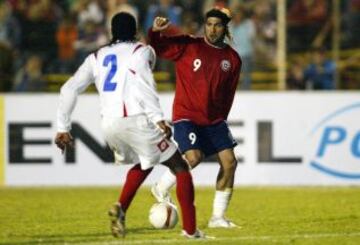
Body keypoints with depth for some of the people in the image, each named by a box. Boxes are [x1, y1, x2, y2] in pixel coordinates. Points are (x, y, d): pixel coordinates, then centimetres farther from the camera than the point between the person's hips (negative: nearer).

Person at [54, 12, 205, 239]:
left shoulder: (97, 57, 20)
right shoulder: (142, 51, 6)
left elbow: (69, 89, 14)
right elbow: (144, 84, -14)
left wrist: (63, 128, 16)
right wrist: (158, 118, -22)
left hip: (109, 124, 6)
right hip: (135, 120, -6)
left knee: (143, 164, 31)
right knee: (180, 168, 6)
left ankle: (121, 209, 8)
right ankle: (190, 229, -3)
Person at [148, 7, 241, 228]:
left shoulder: (233, 59, 5)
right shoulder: (188, 46, -6)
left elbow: (229, 93, 14)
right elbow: (158, 48, -8)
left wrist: (220, 119, 14)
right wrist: (155, 32, -28)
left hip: (214, 119, 5)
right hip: (186, 116, -5)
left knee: (229, 162, -4)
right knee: (194, 157, -24)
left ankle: (218, 217, 7)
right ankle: (162, 188, 5)